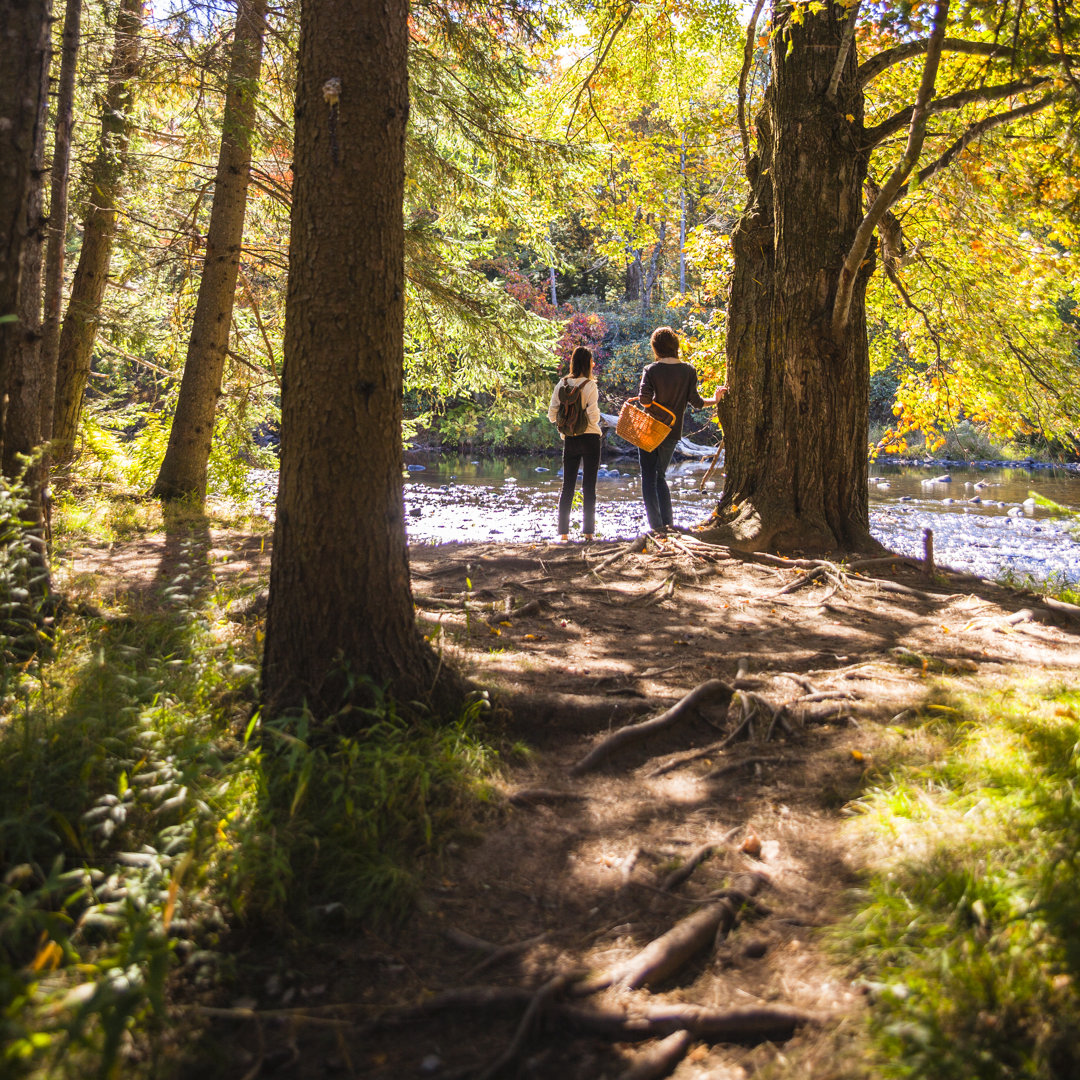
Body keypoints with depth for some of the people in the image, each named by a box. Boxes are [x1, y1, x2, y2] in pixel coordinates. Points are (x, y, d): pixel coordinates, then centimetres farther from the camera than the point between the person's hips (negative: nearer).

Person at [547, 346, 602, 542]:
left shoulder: (561, 384, 2)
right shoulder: (589, 385, -11)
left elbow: (552, 414, 3)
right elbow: (593, 416, -17)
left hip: (569, 439, 4)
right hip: (590, 438, -4)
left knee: (567, 487, 8)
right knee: (589, 487, 3)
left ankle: (563, 532, 6)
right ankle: (588, 532, 3)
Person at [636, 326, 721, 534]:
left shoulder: (651, 370, -9)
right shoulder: (689, 370, -1)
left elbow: (644, 398, -21)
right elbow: (695, 401, -5)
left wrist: (652, 406, 1)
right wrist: (714, 400, 13)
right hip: (672, 432, 4)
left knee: (648, 478, 4)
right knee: (660, 476, 19)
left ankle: (656, 524, -3)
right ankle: (668, 522, 14)